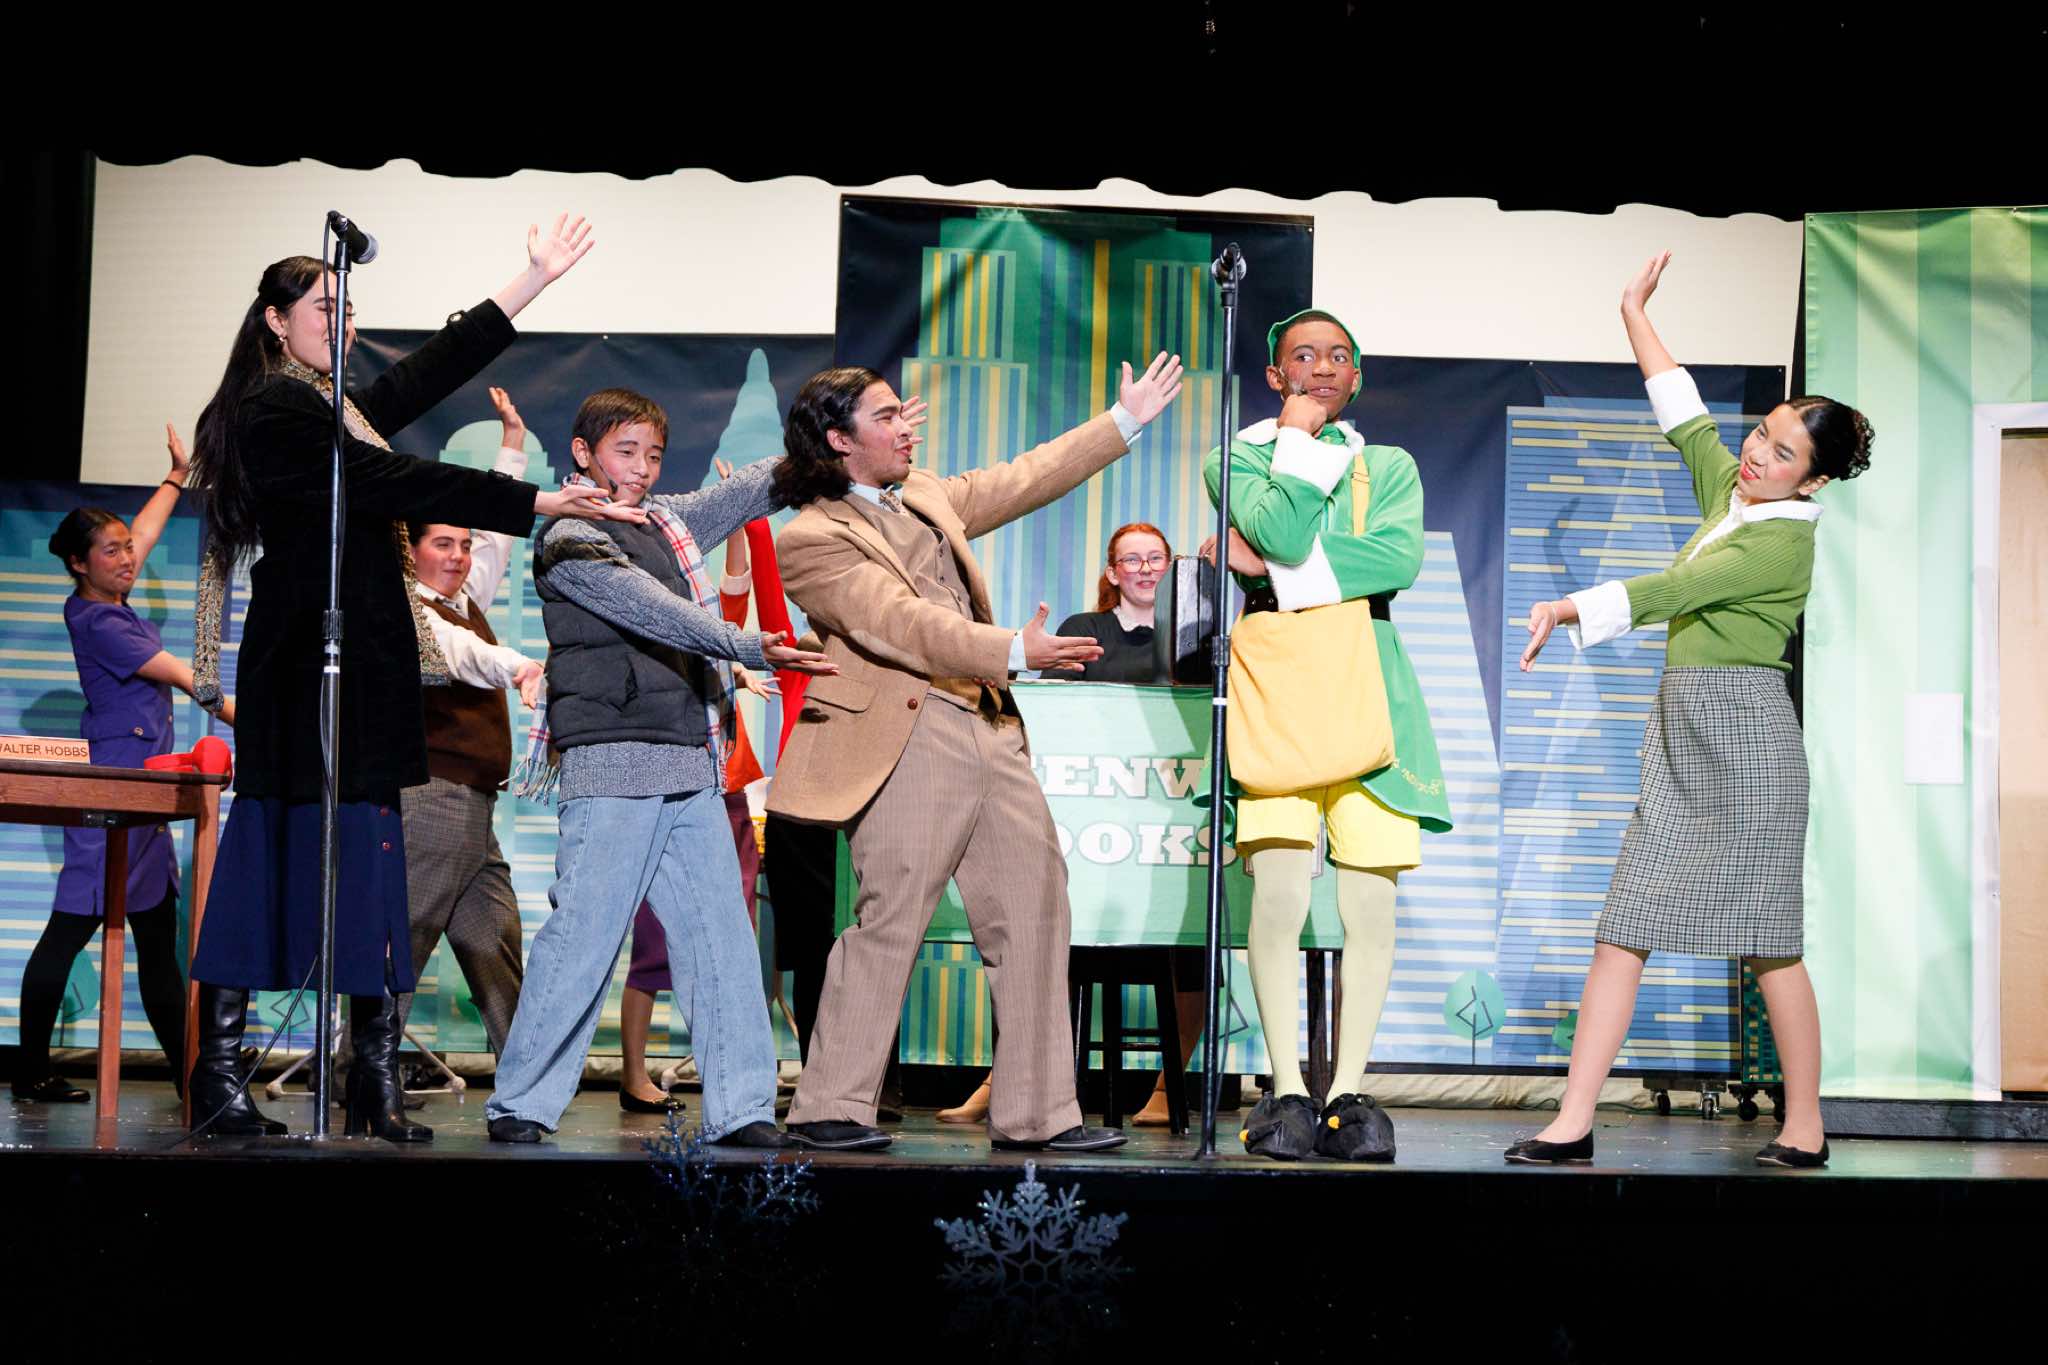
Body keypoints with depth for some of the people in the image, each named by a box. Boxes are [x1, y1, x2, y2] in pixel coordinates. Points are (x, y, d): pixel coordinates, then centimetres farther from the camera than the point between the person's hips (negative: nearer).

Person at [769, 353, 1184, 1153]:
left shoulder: (923, 497, 20)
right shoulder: (813, 539, -7)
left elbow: (1023, 482, 29)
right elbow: (904, 623, -19)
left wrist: (1125, 421, 31)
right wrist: (1015, 651, -30)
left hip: (992, 733, 8)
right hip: (910, 742, -8)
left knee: (1034, 912, 5)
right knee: (889, 923, -9)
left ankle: (1037, 1111, 10)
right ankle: (829, 1108, 3)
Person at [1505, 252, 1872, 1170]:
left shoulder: (1784, 538, -10)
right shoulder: (1727, 496, 14)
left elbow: (1674, 590, -20)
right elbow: (1687, 418, 27)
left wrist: (1573, 609, -26)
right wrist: (1637, 318, 31)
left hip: (1744, 730, -8)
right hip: (1683, 732, 8)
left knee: (1768, 941, -5)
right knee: (1622, 928, 0)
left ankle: (1804, 1132, 5)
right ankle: (1573, 1124, -3)